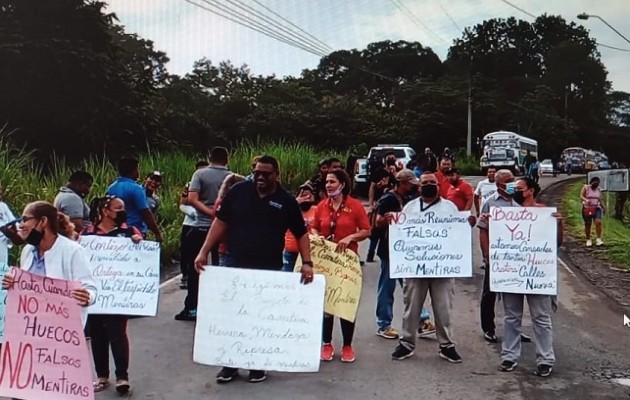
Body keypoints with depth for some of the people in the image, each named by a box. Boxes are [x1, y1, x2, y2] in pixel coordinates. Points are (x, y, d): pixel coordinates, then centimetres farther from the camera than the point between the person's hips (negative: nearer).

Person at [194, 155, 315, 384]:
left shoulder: (286, 201, -2)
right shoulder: (239, 191, -1)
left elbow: (301, 234, 2)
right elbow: (221, 222, 4)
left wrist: (307, 263, -11)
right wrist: (204, 252, -2)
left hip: (269, 270, -1)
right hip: (234, 266, 1)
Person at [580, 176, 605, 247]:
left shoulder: (598, 190, 10)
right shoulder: (586, 188, -2)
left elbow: (600, 200, 19)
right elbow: (581, 196, -12)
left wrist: (603, 207, 13)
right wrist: (586, 200, -31)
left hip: (596, 208, 2)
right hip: (587, 208, -2)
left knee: (598, 222, -18)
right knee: (588, 224, 3)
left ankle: (598, 239, -18)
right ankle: (588, 240, 17)